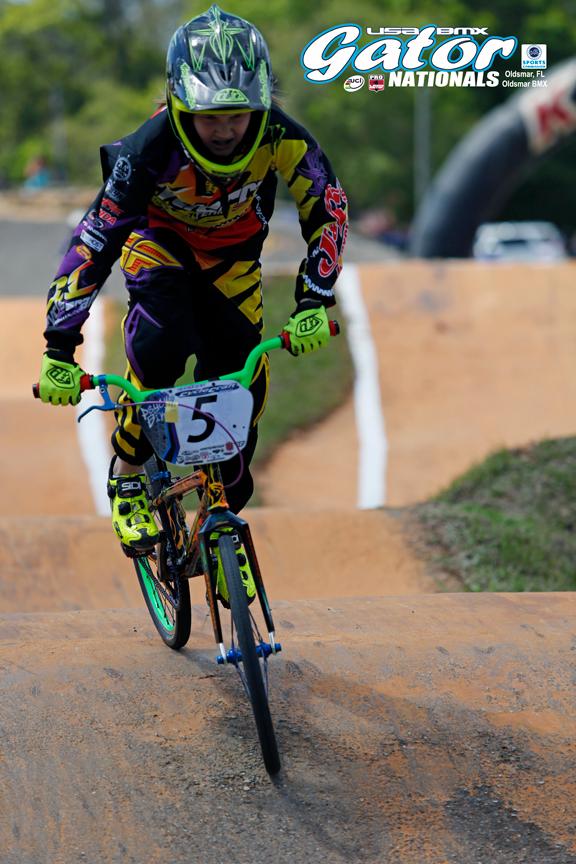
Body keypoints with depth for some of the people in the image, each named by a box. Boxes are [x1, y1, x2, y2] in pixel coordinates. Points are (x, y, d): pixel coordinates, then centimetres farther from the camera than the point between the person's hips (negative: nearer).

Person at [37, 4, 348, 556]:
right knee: (162, 344, -30)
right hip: (157, 236, -2)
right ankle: (127, 475, -9)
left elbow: (327, 209, -23)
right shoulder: (151, 149, -37)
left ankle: (226, 506, 16)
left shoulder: (277, 135, -33)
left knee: (242, 382, -8)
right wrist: (59, 349, -39)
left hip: (231, 250, 2)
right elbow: (92, 242, -35)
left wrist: (314, 302, -35)